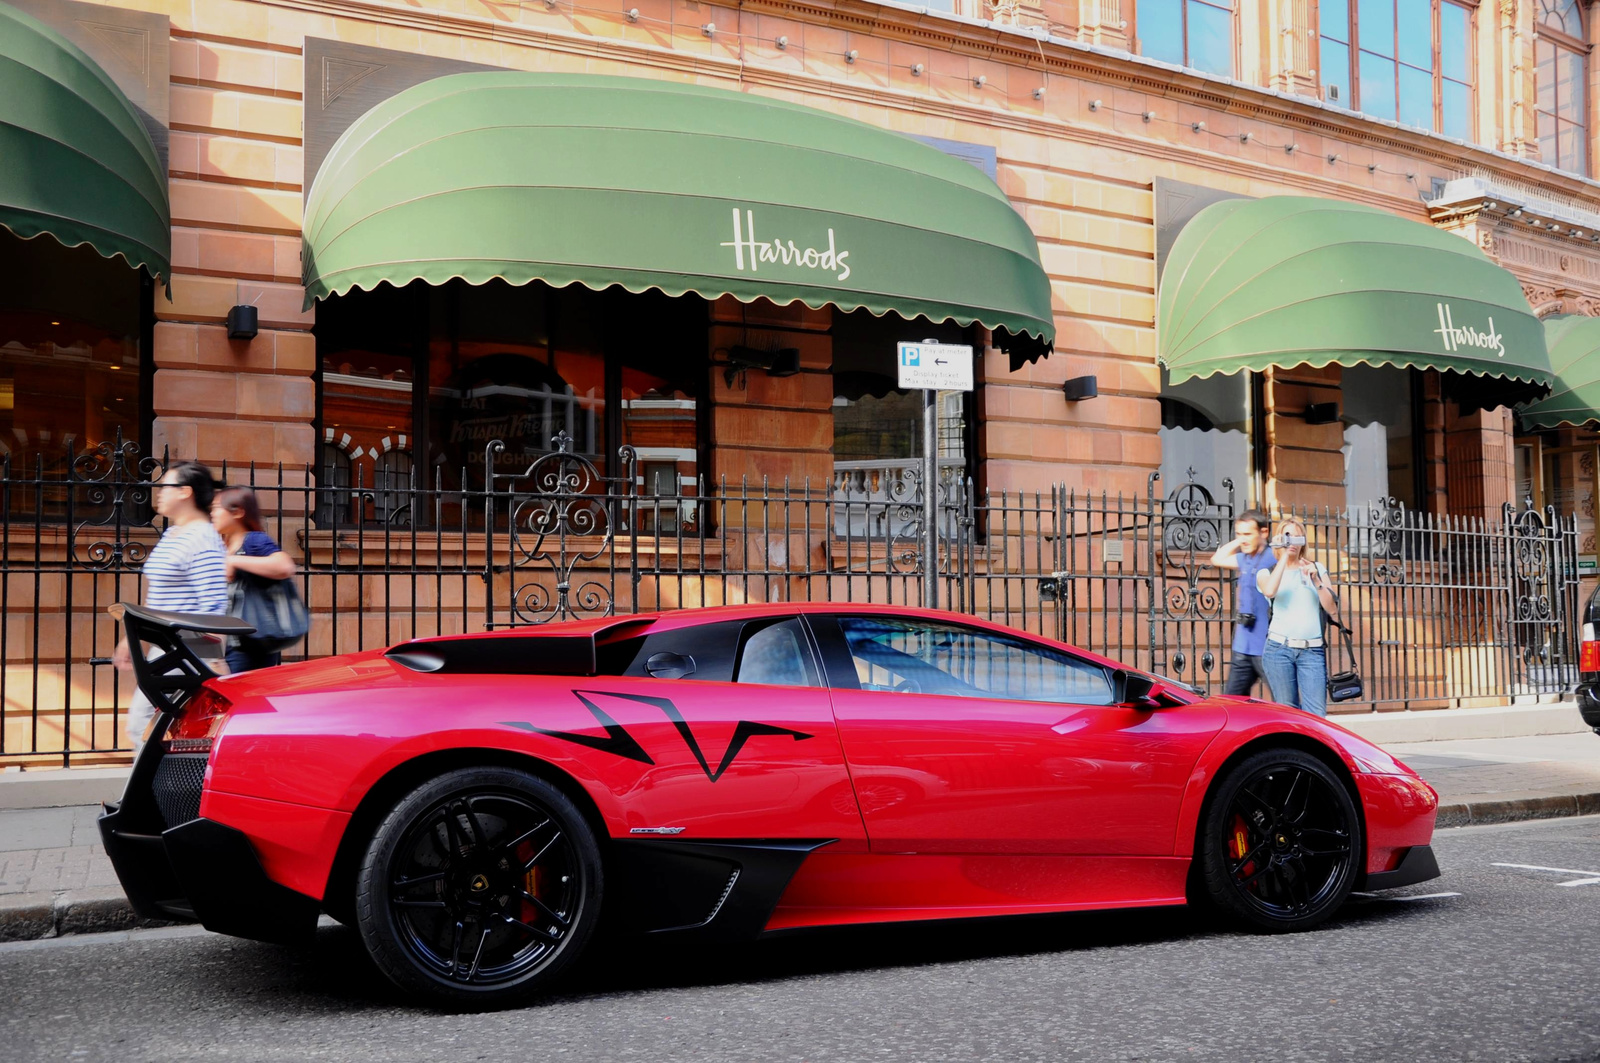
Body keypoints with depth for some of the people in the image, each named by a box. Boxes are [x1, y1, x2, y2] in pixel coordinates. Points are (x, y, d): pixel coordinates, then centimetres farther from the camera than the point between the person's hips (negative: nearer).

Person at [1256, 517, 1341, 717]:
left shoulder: (1316, 569, 15)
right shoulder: (1267, 572, 10)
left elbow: (1333, 609, 6)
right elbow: (1269, 591, -15)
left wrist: (1316, 581, -6)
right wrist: (1284, 556, -8)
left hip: (1312, 650, 1)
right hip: (1279, 649, -1)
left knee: (1316, 715, -8)